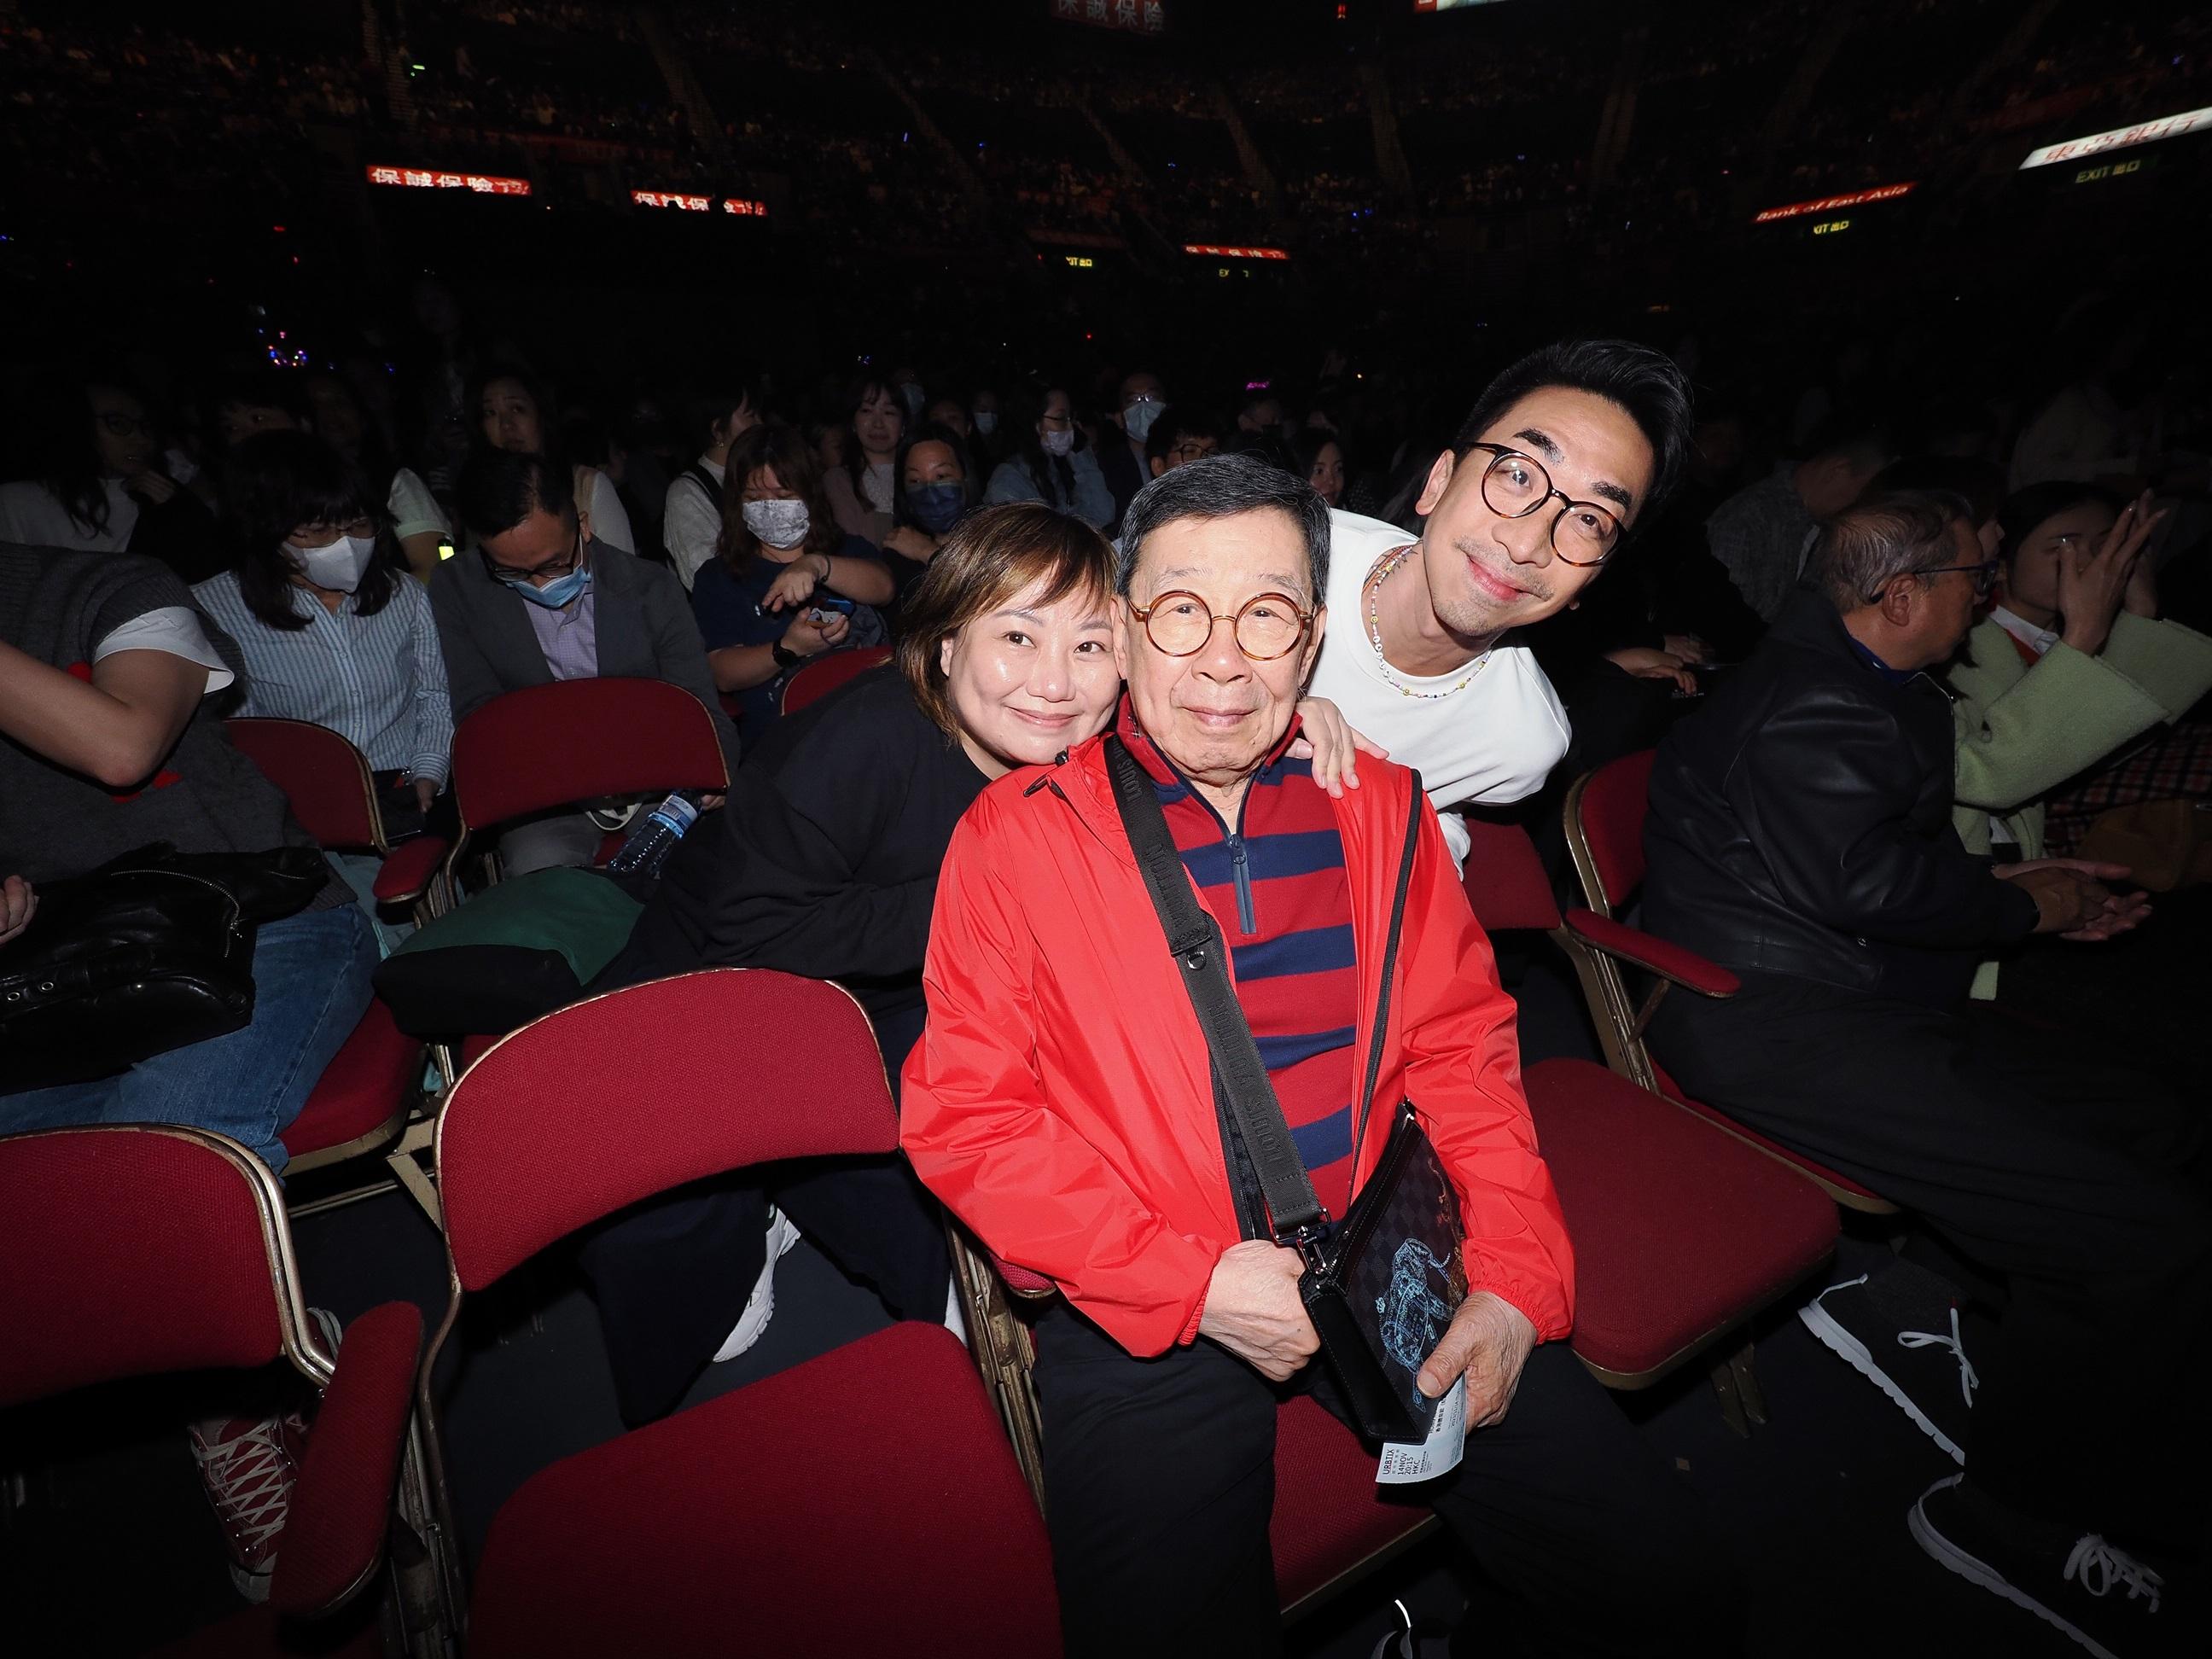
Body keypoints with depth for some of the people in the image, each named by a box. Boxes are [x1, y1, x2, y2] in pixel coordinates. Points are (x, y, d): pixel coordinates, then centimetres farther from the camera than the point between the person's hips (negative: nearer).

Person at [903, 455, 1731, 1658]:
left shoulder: (1378, 806, 5)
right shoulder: (1016, 835, -7)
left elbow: (1462, 1046, 8)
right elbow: (962, 1118, -8)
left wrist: (1516, 1279, -4)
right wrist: (1193, 1282, -15)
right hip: (1148, 1312, -3)